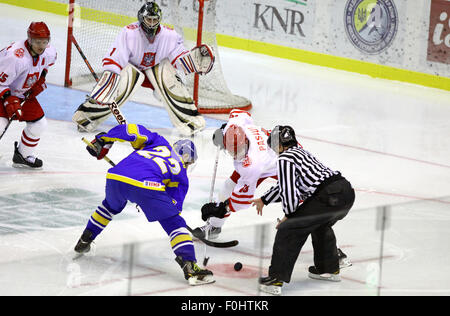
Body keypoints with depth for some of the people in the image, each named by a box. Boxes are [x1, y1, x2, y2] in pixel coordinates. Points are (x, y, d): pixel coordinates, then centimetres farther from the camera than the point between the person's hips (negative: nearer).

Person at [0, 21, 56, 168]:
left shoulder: (48, 52, -12)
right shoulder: (16, 57, -36)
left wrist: (41, 77, 6)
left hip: (24, 93, 8)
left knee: (39, 123, 9)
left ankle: (23, 156, 29)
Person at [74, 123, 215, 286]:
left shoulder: (160, 142, 33)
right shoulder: (181, 176, 25)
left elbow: (131, 131, 19)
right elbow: (174, 205, 21)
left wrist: (102, 140, 26)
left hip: (116, 177, 4)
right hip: (146, 185, -4)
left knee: (111, 206, 38)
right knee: (175, 223, 9)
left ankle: (84, 242, 47)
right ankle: (190, 268, -5)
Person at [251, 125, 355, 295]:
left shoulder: (284, 159, 0)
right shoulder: (300, 151, 30)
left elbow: (288, 188, -5)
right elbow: (285, 184, 40)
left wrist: (289, 215, 10)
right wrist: (264, 200, 49)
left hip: (328, 197, -9)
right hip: (347, 191, 9)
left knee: (288, 229, -2)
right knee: (320, 225, 37)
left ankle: (275, 280, -5)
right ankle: (330, 269, 45)